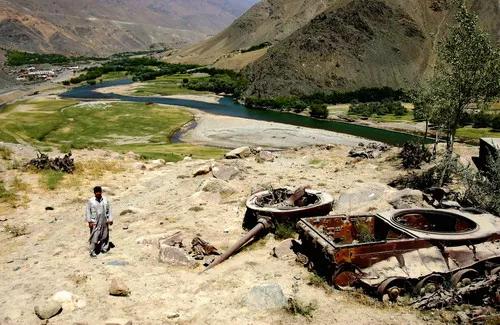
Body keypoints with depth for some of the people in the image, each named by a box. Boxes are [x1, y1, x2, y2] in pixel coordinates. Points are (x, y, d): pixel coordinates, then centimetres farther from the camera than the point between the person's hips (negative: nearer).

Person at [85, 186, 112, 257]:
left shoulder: (105, 200, 2)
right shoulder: (91, 201, -6)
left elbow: (109, 210, 7)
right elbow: (88, 211, -3)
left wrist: (110, 219, 5)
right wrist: (89, 221, -7)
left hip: (104, 221, 3)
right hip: (95, 222, -3)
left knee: (105, 236, 12)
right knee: (94, 237, -6)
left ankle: (103, 248, 29)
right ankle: (92, 251, 3)